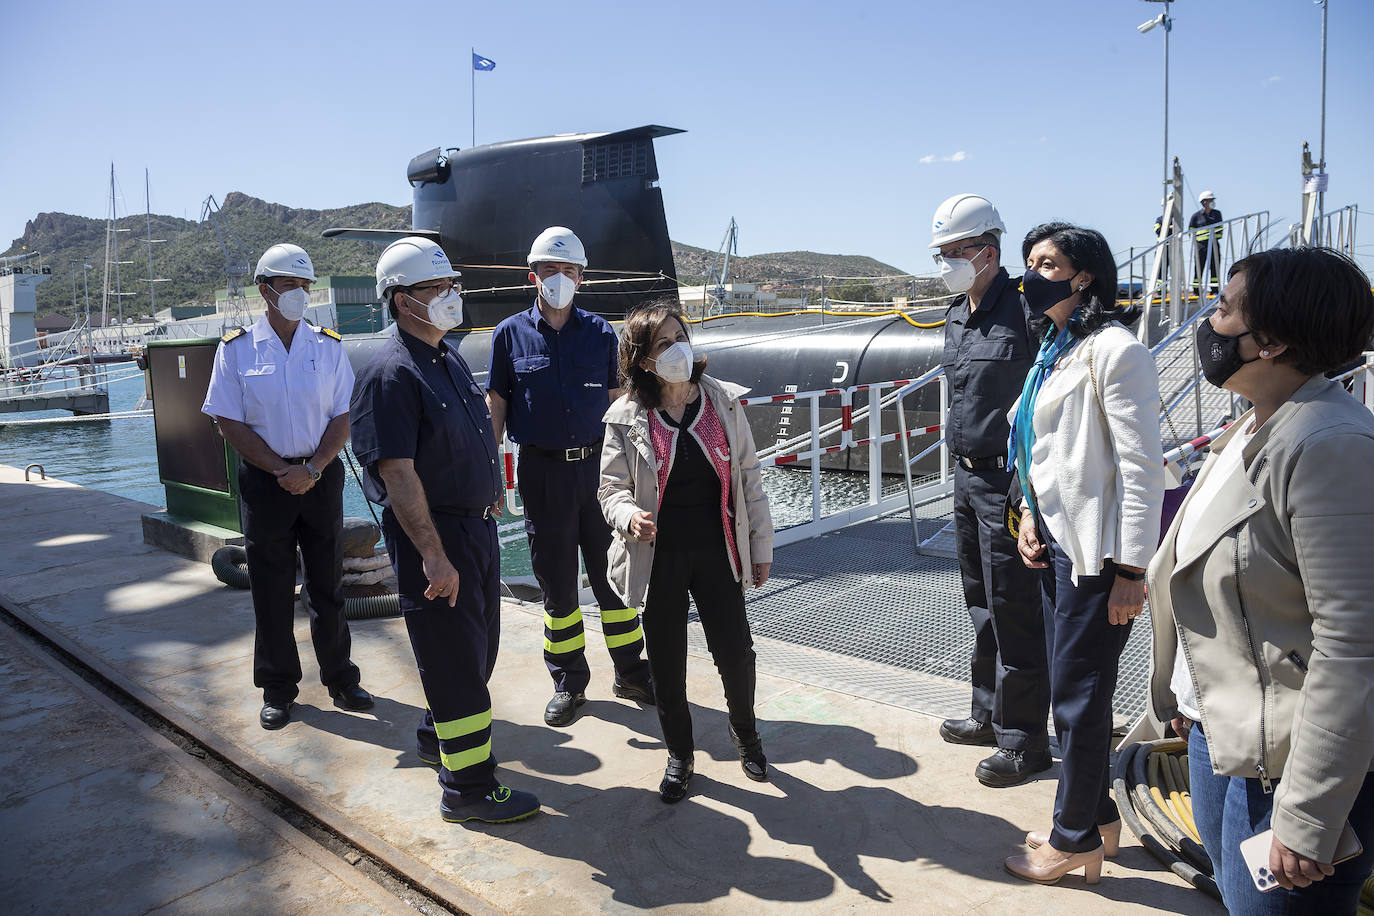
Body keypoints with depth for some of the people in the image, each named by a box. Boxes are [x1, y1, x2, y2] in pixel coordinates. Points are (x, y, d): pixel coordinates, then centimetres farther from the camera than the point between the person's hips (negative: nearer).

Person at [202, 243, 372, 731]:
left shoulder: (328, 346, 4)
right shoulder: (236, 349, 0)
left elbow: (343, 417, 1)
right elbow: (230, 423, -3)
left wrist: (311, 469, -12)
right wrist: (283, 471, -11)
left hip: (322, 477, 1)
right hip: (265, 481, -1)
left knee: (327, 584, 8)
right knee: (271, 589, 6)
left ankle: (340, 678, 22)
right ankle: (277, 689, 20)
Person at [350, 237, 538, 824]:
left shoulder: (451, 360, 11)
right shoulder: (391, 373, -19)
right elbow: (397, 473, -24)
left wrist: (490, 495, 20)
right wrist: (433, 554, -26)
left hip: (477, 525, 9)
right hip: (432, 534, -9)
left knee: (477, 648, 22)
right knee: (455, 658, 1)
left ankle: (438, 734, 43)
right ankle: (468, 787, 14)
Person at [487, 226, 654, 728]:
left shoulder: (600, 333, 5)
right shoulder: (511, 334, 2)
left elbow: (617, 404, 9)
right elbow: (496, 407, 5)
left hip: (598, 465, 1)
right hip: (542, 470, -1)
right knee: (556, 579, 7)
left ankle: (631, 672, 23)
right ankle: (568, 682, 22)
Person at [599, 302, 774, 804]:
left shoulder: (725, 402, 0)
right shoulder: (626, 417, -5)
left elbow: (749, 477, 4)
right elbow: (612, 486, 0)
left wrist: (761, 547, 5)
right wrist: (629, 516, -23)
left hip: (717, 553, 1)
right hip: (659, 558, -1)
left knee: (735, 653, 5)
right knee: (667, 664, 10)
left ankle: (745, 734, 36)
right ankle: (679, 754, 33)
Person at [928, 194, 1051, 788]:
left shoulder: (1023, 309, -17)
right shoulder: (958, 315, 10)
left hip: (1007, 479, -9)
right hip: (967, 472, 9)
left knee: (1014, 612, 1)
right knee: (981, 603, 19)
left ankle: (1023, 741, 17)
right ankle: (989, 713, 35)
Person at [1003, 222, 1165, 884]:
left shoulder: (1114, 350, -15)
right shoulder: (1055, 349, 13)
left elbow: (1142, 466, -18)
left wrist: (1131, 570, -18)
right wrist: (1031, 517, 8)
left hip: (1094, 551, -9)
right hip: (1055, 541, 9)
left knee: (1077, 696, 2)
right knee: (1074, 687, 17)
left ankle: (1076, 841, 20)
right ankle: (1097, 816, 34)